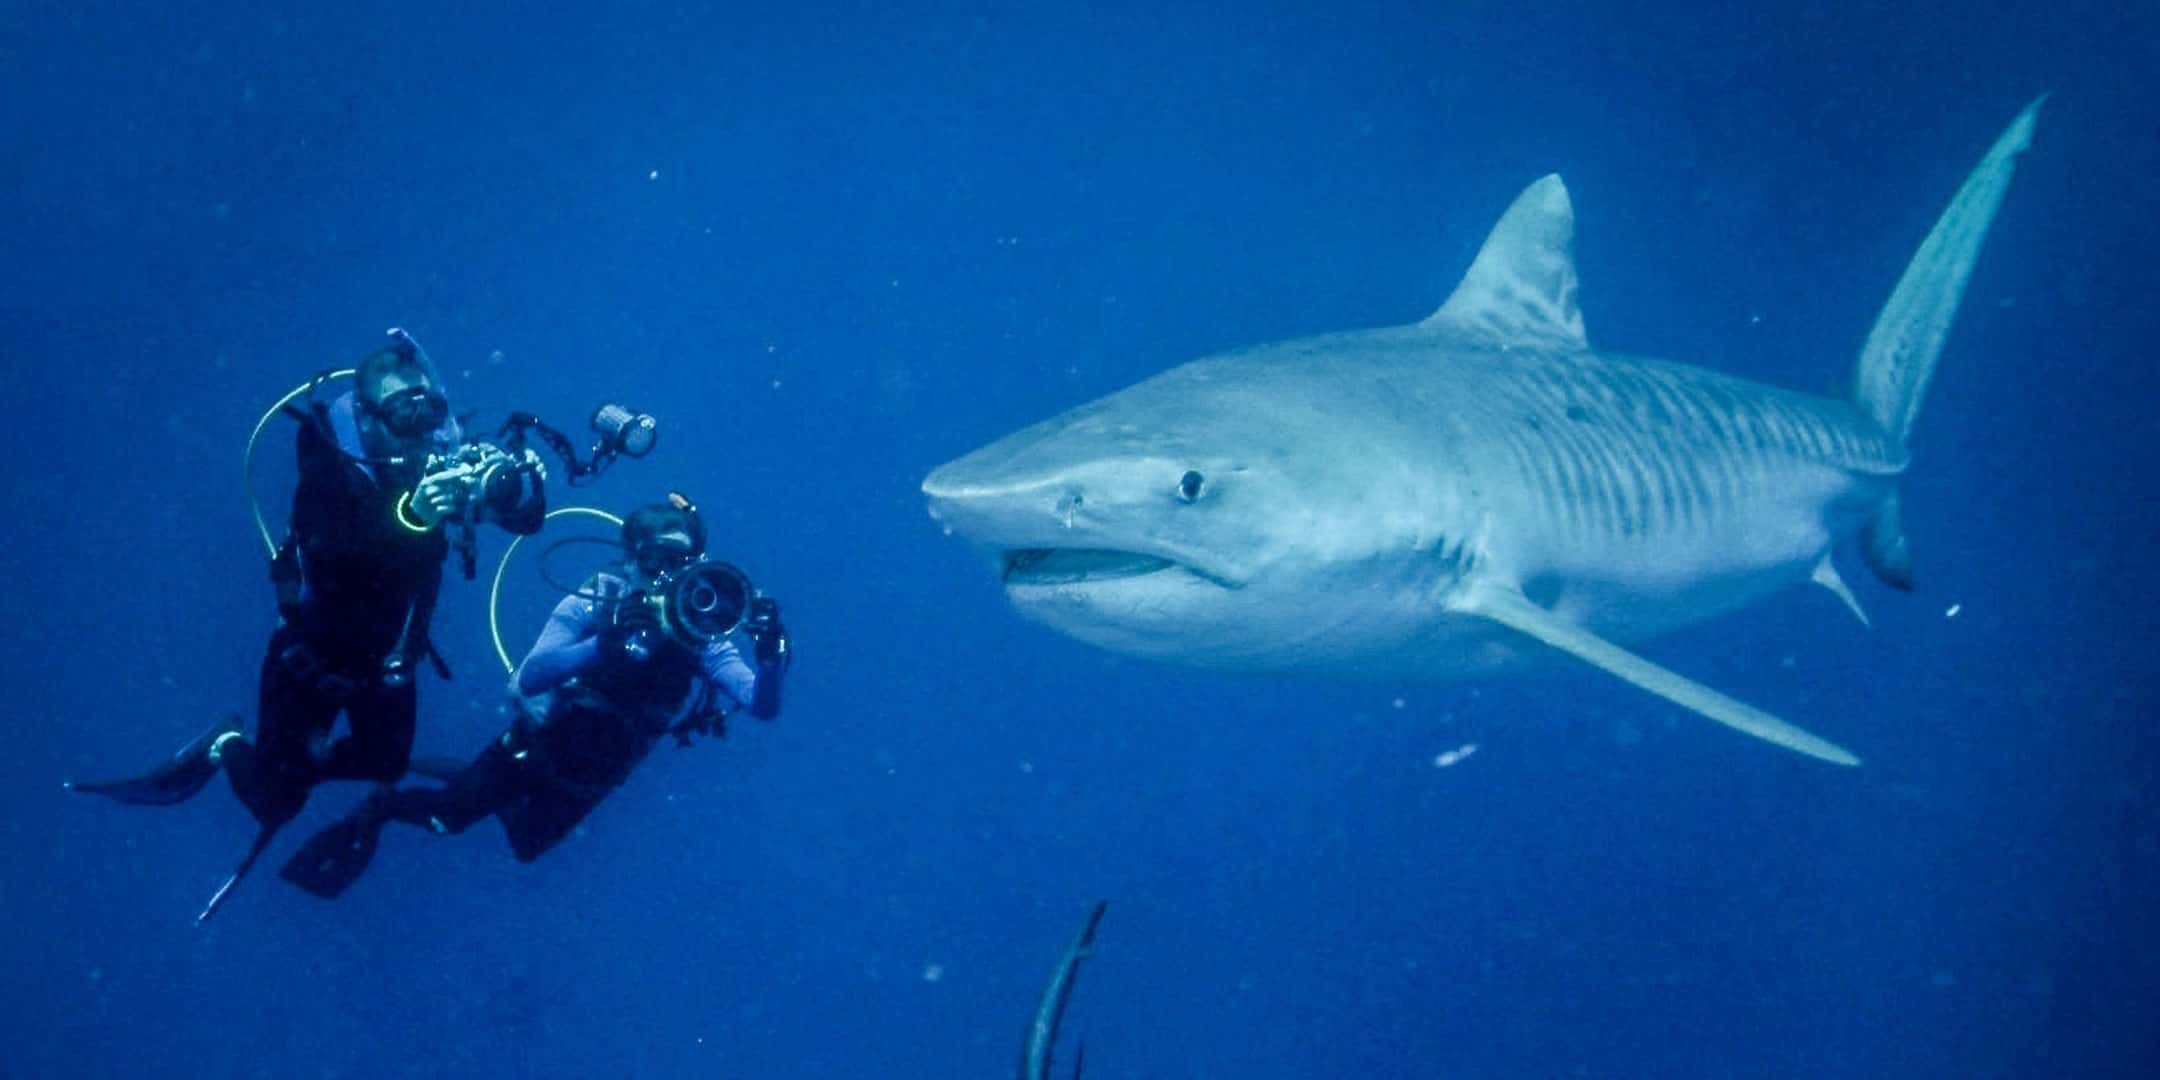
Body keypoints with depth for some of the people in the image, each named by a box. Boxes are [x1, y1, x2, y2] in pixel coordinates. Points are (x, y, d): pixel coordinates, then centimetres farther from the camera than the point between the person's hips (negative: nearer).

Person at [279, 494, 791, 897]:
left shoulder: (704, 638, -22)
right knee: (448, 815, -7)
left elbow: (764, 705, -32)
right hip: (541, 744, -3)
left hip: (595, 777, 3)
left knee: (527, 845, 20)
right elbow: (530, 677, -39)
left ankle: (509, 800, 53)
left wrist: (772, 652, -53)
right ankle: (380, 804, 26)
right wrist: (605, 644, -56)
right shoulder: (595, 603, -27)